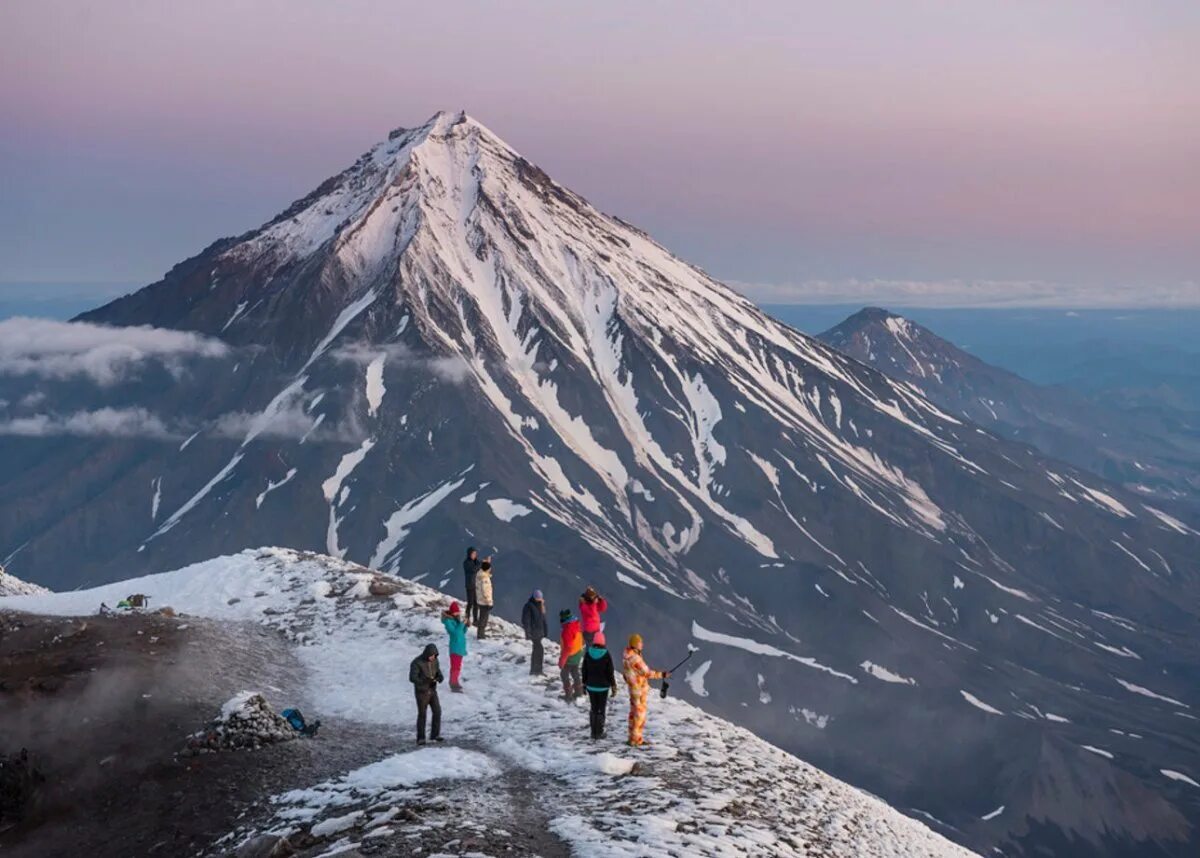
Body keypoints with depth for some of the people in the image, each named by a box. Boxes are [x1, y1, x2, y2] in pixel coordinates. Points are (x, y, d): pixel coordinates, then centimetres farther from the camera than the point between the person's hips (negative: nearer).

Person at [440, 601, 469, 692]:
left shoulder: (457, 620, 7)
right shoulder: (449, 621, -18)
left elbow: (462, 632, 13)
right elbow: (455, 632, -28)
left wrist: (466, 626, -3)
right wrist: (462, 624, -27)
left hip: (460, 647, 9)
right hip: (455, 648, -9)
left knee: (456, 666, 20)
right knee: (456, 667, -7)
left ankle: (454, 683, 33)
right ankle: (454, 685, -3)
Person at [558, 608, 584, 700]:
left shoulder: (567, 630, -31)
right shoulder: (576, 625, -5)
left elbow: (567, 648, -28)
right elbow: (581, 640, 9)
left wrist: (561, 661, -21)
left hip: (570, 656, -8)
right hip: (578, 653, 8)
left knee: (564, 674, 9)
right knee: (575, 672, 24)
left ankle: (568, 694, 14)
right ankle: (579, 690, 38)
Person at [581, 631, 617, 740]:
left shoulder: (588, 654, -6)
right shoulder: (606, 655, -15)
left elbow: (584, 670, 1)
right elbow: (610, 672, -10)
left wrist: (584, 683, 13)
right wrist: (613, 686, 1)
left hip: (591, 686, 3)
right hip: (603, 686, -3)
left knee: (594, 709, 14)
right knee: (601, 710, 7)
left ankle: (594, 732, 17)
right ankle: (599, 733, 9)